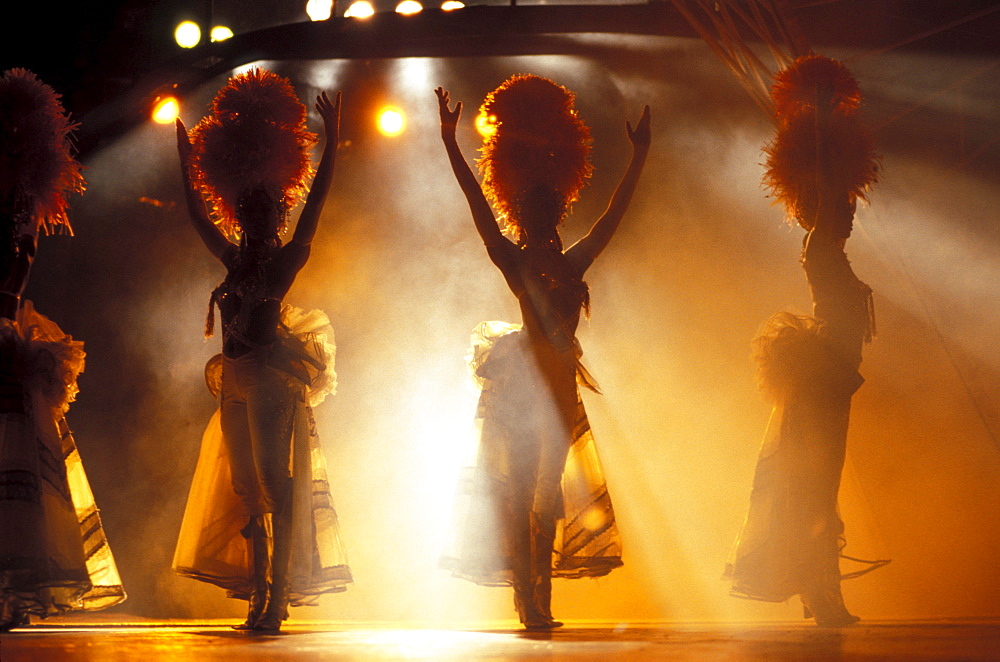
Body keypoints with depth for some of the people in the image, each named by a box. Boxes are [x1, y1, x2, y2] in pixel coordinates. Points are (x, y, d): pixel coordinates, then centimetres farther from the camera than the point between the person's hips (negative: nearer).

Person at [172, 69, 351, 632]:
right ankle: (261, 597, 9)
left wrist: (332, 144, -10)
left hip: (274, 380, -7)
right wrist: (185, 158, 29)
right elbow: (198, 213, 25)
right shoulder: (236, 262, 16)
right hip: (238, 384, 7)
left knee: (275, 483, -12)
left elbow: (315, 204, -6)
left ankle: (278, 595, -15)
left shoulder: (287, 261, 1)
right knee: (248, 490, 6)